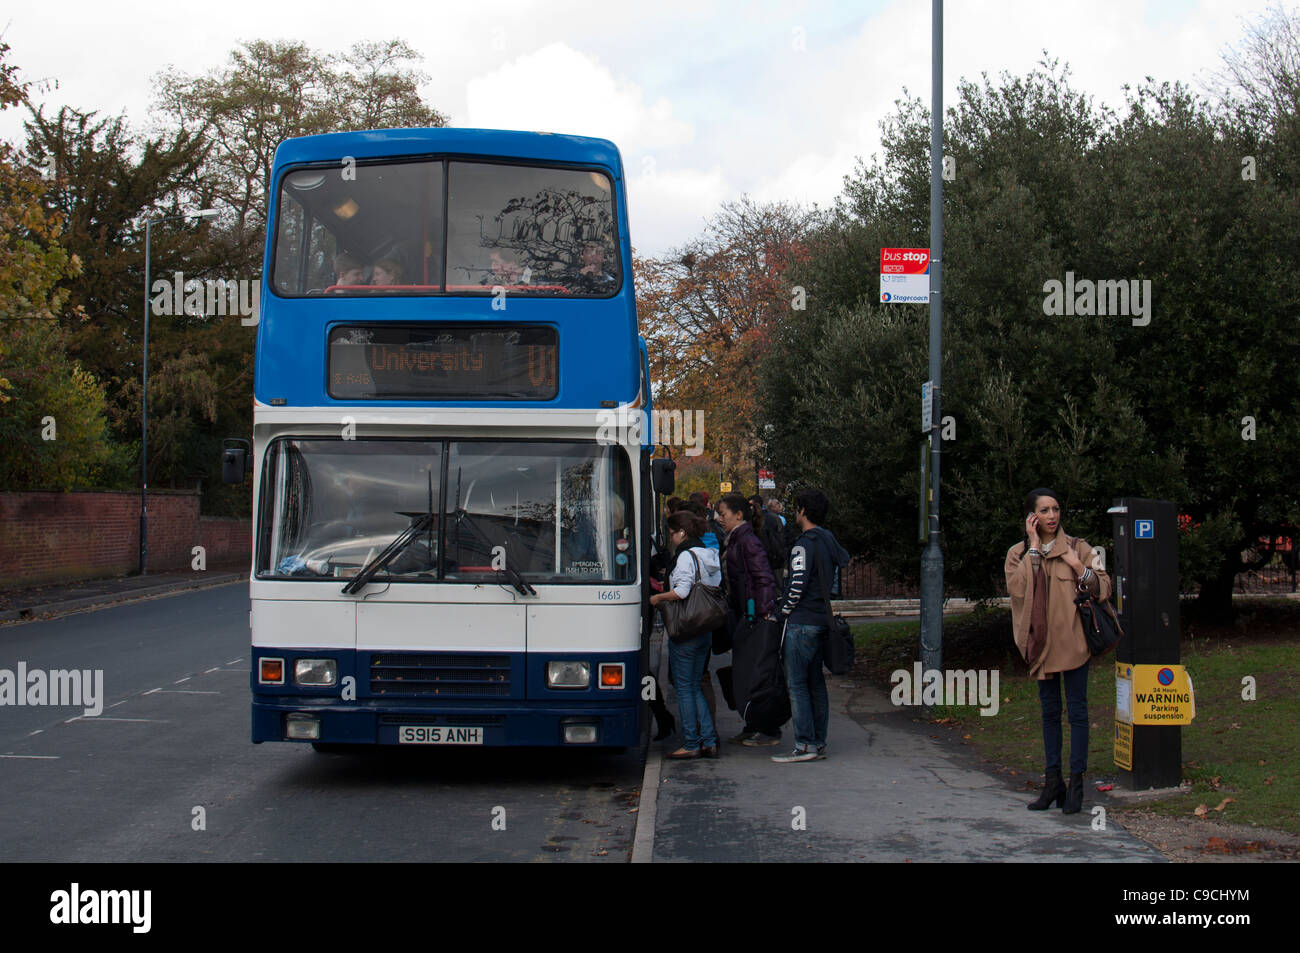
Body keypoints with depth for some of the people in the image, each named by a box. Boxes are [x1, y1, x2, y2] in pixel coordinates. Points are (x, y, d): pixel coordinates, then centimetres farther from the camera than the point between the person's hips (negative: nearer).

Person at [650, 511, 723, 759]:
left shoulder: (686, 555, -12)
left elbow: (682, 591, -24)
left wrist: (658, 598, -6)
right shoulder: (709, 555, 13)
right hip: (705, 630, 9)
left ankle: (690, 744, 2)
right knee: (695, 687, 15)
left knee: (684, 687, 0)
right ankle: (709, 740, 10)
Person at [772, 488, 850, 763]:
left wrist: (783, 611, -7)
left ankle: (804, 745, -9)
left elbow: (798, 584, -20)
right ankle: (818, 743, 14)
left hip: (802, 622, -9)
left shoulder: (804, 544, -15)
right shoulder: (830, 541, 12)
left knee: (797, 683, -6)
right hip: (823, 620, 9)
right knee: (816, 682, 12)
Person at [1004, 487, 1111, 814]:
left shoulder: (1077, 548, 1)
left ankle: (1076, 783, 4)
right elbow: (1016, 589, -12)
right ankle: (1053, 782, 17)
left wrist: (1080, 567, -15)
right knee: (1049, 711, 10)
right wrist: (1034, 549, -11)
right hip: (1041, 641, 3)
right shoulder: (1018, 553, 6)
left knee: (1077, 710, -2)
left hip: (1072, 640, -2)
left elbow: (1104, 588, 0)